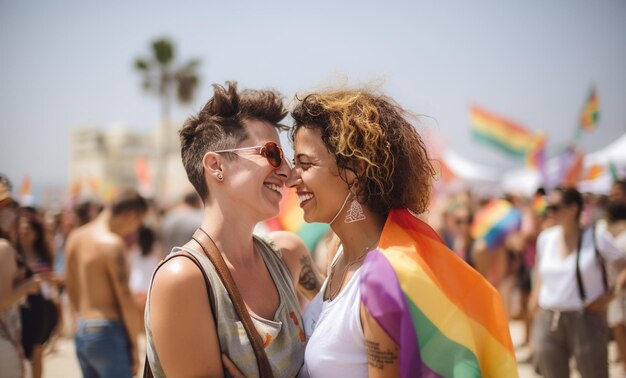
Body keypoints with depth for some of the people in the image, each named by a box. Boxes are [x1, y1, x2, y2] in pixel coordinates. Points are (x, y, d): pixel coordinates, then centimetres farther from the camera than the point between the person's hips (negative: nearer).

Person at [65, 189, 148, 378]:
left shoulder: (76, 237, 9)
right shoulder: (113, 244, -16)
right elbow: (125, 299, -17)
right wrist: (134, 344, -9)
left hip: (80, 334, 9)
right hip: (107, 333, -8)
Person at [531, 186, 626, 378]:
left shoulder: (597, 237, -5)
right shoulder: (545, 238, 8)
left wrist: (607, 297, -11)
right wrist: (535, 307, 11)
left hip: (586, 320, -4)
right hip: (547, 323, 4)